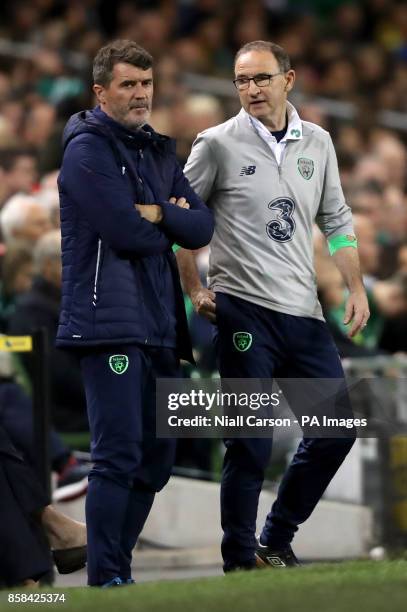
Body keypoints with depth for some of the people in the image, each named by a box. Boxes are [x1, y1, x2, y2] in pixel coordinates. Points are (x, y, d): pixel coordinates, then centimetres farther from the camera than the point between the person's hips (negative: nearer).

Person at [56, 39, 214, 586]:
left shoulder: (159, 152, 19)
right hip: (109, 321, -8)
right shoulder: (88, 149, -5)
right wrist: (173, 222, 2)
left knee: (157, 457, 11)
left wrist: (157, 213, -8)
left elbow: (202, 228, 10)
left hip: (159, 325, 8)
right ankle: (106, 580, -11)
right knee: (119, 455, -13)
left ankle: (120, 567, 19)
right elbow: (126, 232, -16)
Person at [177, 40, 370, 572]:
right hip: (244, 309, -5)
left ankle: (276, 543, 18)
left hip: (303, 310, 5)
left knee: (337, 429, 5)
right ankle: (240, 563, 5)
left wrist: (356, 288, 7)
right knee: (251, 445, -5)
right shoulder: (218, 143, -3)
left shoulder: (317, 143, 10)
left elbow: (336, 221, 15)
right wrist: (195, 290, -3)